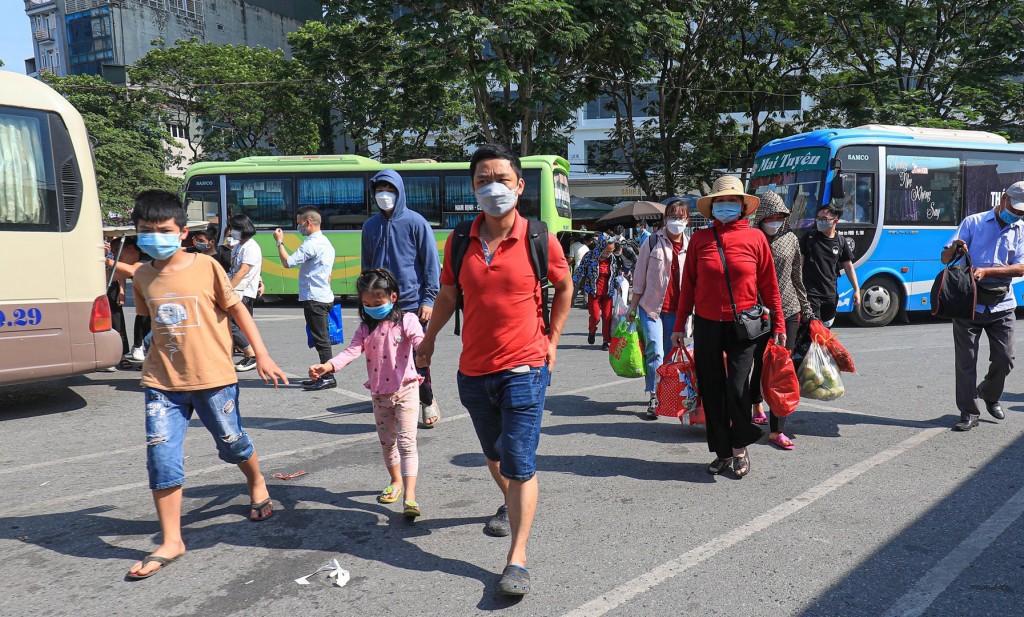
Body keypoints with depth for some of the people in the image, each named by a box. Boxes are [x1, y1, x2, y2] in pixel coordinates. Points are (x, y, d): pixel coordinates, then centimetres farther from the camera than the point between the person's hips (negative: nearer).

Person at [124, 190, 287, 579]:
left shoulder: (206, 267, -8)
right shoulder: (143, 277, 4)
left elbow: (237, 309, -2)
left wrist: (262, 355, -3)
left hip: (214, 377, -3)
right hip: (162, 383, 3)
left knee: (232, 443, 13)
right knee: (161, 459, -2)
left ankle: (257, 484, 45)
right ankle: (170, 542, 11)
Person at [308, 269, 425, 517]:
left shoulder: (406, 320, -8)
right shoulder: (366, 327, 5)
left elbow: (420, 341, -25)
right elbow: (352, 351, -8)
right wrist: (328, 366, -27)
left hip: (405, 390, -5)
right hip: (379, 394, 5)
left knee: (406, 441, -10)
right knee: (386, 442, 17)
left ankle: (410, 497, -12)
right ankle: (396, 481, 39)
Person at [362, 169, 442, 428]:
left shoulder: (415, 222, -4)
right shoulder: (370, 226, 10)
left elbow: (431, 263, -4)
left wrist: (428, 299, -9)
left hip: (412, 304, -4)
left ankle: (427, 403, 17)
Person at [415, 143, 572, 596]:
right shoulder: (459, 243, -1)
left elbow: (564, 287, 7)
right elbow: (447, 294, 13)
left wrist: (552, 341, 5)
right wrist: (429, 338, 17)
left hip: (524, 370, -4)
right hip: (473, 371, 4)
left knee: (519, 463, -6)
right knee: (493, 455, 23)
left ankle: (517, 559, 4)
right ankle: (511, 505, 52)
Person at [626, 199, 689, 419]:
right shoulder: (652, 242, 0)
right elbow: (640, 277, 2)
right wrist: (632, 308, 0)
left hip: (676, 310, 3)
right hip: (651, 307, -3)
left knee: (670, 355, 10)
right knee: (655, 353, -11)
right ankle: (653, 397, -6)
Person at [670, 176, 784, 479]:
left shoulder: (755, 237, 0)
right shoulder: (699, 238, 4)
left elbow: (769, 284, 4)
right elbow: (688, 284, 7)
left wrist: (778, 324, 4)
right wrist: (679, 325, 7)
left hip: (743, 326, -2)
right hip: (706, 326, 2)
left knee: (737, 389, -9)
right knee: (711, 391, 7)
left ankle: (740, 447, 17)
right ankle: (722, 452, 23)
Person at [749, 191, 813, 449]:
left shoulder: (791, 239, 8)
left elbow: (797, 278, 16)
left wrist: (805, 309, 16)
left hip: (788, 312, 3)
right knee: (760, 364, 9)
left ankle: (777, 430, 2)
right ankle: (757, 407, 38)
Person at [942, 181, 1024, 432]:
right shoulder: (973, 222, 3)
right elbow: (945, 258, -1)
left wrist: (986, 271, -20)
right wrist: (954, 248, -24)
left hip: (1001, 305, 2)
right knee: (965, 360, -1)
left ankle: (989, 395, 33)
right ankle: (968, 413, 8)